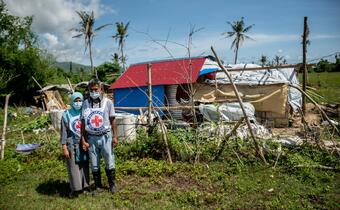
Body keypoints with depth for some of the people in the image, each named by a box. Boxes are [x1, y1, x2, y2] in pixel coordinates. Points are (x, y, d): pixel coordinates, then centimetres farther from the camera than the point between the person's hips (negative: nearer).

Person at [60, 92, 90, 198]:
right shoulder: (67, 114, -4)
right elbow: (63, 131, -3)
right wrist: (64, 147, -6)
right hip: (72, 144, -2)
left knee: (84, 166, 8)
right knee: (73, 167, 2)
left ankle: (84, 186, 22)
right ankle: (75, 189, 13)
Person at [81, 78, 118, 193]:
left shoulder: (107, 102, -1)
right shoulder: (86, 103, 2)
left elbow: (113, 120, 0)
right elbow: (83, 123, 4)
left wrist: (115, 136, -4)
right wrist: (83, 140, 1)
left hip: (105, 136, -2)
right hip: (91, 138, 2)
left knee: (110, 162, 4)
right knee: (94, 165, 11)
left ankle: (112, 185, 23)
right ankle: (97, 186, 27)